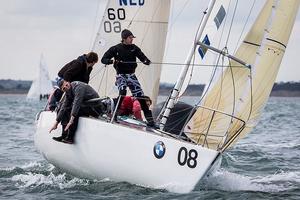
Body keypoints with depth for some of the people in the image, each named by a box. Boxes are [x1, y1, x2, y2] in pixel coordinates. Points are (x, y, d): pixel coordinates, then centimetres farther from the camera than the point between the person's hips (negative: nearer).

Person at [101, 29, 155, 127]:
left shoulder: (134, 48, 3)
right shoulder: (116, 49, -6)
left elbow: (142, 56, -8)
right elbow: (103, 59, -5)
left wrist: (146, 61, -32)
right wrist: (112, 61, -27)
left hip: (131, 75, 3)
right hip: (121, 75, -3)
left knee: (140, 95, 0)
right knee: (122, 92, -28)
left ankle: (149, 118, 5)